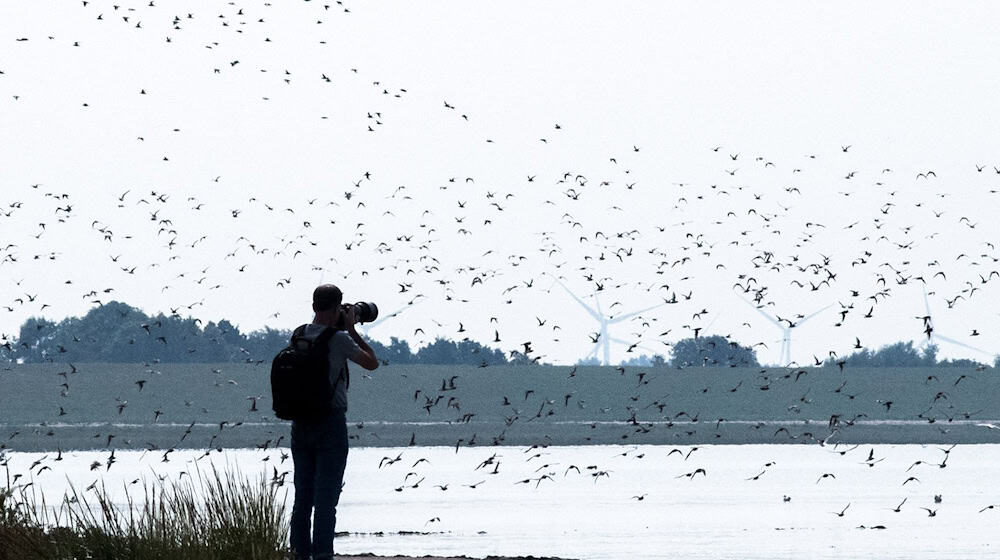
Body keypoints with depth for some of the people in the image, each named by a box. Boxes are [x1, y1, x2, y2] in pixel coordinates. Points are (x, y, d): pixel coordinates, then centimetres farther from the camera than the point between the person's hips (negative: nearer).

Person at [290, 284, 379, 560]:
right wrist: (351, 329, 5)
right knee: (326, 496, -4)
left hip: (300, 423, 6)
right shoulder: (338, 339, -12)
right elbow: (371, 362, 0)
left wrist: (344, 330, 22)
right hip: (330, 423, -6)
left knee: (302, 496, 11)